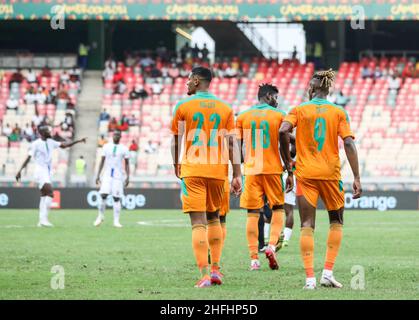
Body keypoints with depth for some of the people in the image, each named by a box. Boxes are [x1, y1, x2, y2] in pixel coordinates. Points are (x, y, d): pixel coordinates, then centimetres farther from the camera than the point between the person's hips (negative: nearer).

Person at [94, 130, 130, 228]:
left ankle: (116, 221, -2)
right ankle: (101, 216, 9)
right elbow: (102, 161, 9)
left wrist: (127, 177, -2)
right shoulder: (106, 147, 6)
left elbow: (126, 164, 7)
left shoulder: (124, 149, 3)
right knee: (103, 195, -11)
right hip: (107, 175, 1)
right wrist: (98, 175, 3)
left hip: (118, 176, -1)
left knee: (116, 198, -4)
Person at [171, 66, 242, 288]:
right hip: (218, 170, 3)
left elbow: (176, 141, 6)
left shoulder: (183, 107, -2)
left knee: (198, 222, -6)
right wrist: (237, 175, 0)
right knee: (214, 217, 21)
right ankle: (215, 269, 16)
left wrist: (176, 165, 23)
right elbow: (232, 143, 0)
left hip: (192, 170, -3)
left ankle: (204, 274, -15)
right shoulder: (225, 109, 5)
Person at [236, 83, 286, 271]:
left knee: (253, 214, 3)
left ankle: (254, 259, -1)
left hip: (251, 171, 2)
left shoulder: (243, 117, 6)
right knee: (278, 208, 14)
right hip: (273, 169, -2)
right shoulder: (279, 115, 0)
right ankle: (272, 245, -7)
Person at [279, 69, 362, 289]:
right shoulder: (339, 112, 4)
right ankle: (328, 272, 6)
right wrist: (356, 178, -7)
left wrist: (288, 165, -4)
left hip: (305, 174, 0)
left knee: (307, 226, 2)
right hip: (331, 173, 0)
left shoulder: (298, 110, 3)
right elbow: (349, 143, -6)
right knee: (336, 222, 17)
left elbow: (283, 131, -13)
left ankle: (310, 277, -9)